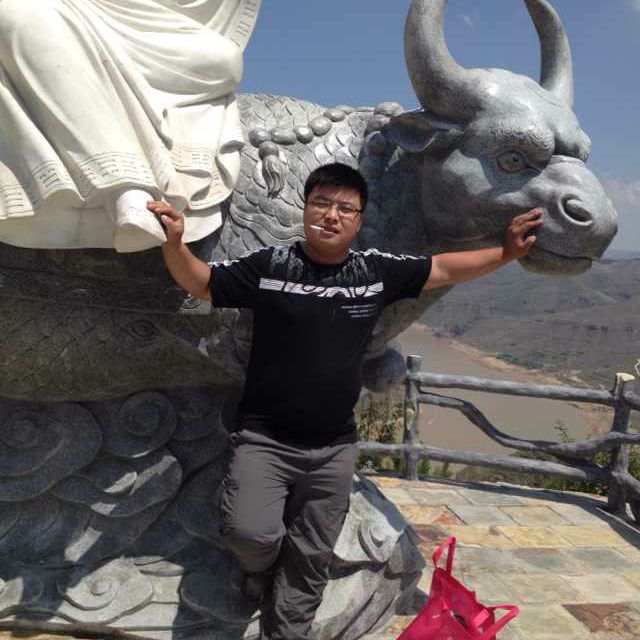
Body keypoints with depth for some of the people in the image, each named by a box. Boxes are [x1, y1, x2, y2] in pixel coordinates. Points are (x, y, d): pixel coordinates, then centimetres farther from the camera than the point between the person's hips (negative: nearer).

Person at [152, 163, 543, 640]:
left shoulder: (378, 272, 0)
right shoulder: (268, 266, -7)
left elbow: (443, 269, 12)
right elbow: (201, 283, 0)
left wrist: (506, 253, 9)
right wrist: (174, 242, -18)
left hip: (334, 449, 3)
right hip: (264, 439, -2)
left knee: (311, 560, 12)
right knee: (252, 534, -19)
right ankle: (260, 564, 19)